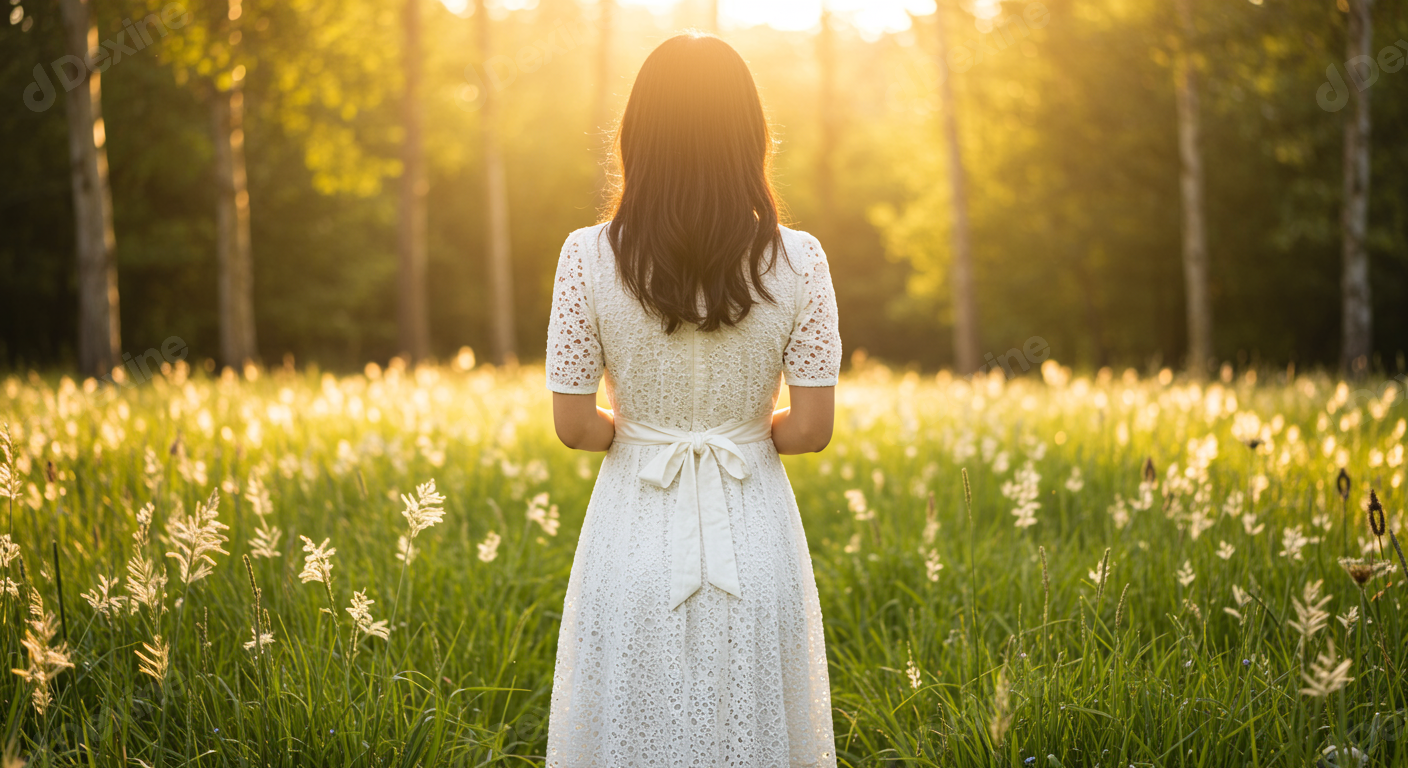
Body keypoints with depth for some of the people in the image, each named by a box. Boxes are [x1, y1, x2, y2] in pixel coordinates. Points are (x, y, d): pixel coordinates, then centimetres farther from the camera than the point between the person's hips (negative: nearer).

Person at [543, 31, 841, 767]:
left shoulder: (588, 258, -10)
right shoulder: (799, 261, -9)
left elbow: (573, 425, -7)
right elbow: (812, 427, -8)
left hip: (636, 534, 0)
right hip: (753, 535, 0)